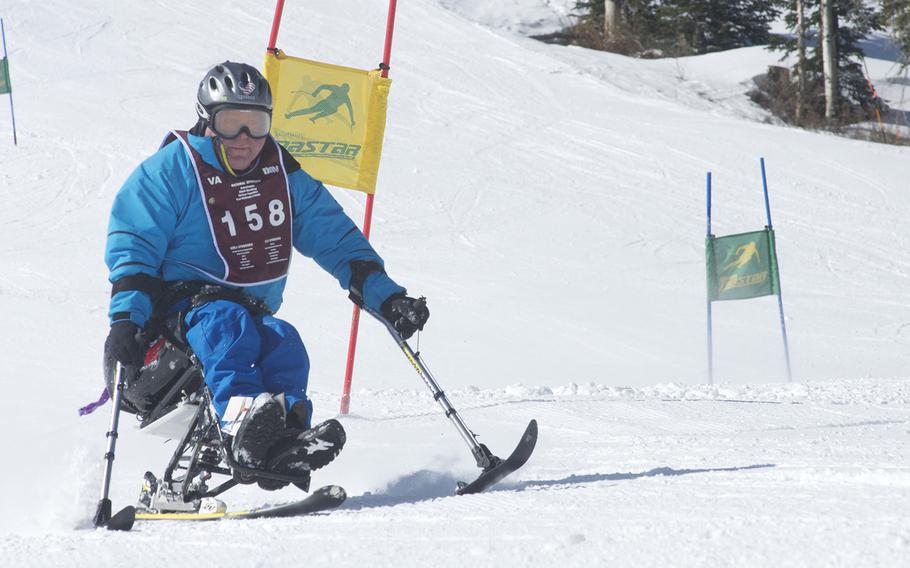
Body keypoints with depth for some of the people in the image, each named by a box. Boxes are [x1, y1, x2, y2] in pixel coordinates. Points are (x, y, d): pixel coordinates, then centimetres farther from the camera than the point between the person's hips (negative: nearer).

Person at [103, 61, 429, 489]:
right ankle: (241, 421, -63)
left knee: (283, 344, -29)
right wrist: (125, 320, -20)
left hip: (254, 314, 4)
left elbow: (336, 238, 16)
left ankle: (284, 447, -53)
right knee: (227, 324, -36)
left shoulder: (284, 176, 13)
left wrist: (385, 296, 6)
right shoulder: (169, 172, -2)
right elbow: (132, 249, -6)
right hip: (179, 307, -4)